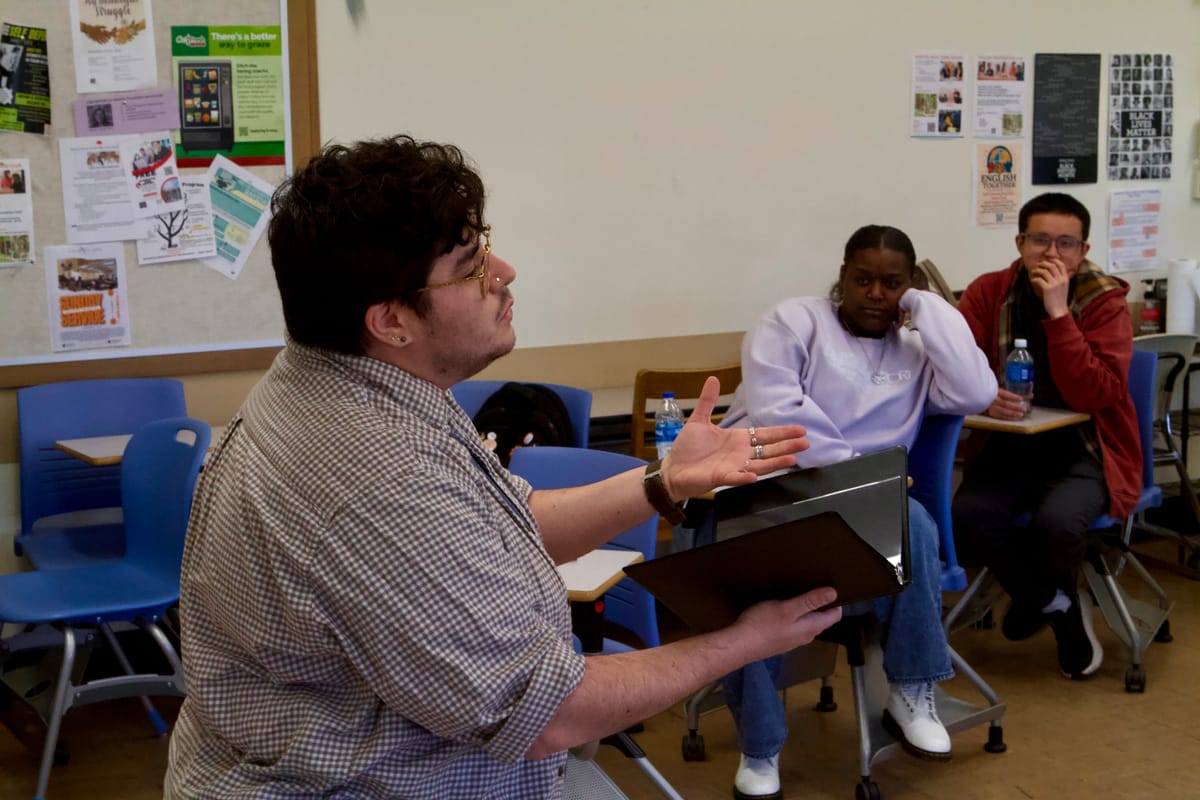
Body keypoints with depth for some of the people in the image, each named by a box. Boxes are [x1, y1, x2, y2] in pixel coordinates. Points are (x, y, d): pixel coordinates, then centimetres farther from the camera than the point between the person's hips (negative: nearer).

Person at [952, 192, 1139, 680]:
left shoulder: (1104, 301, -9)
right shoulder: (988, 293, -1)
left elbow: (1095, 395, -22)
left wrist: (1057, 311, -26)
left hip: (1087, 448, -2)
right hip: (1015, 444, 3)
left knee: (1056, 522, -33)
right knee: (967, 515, -26)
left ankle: (1035, 597, 6)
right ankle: (1059, 607, 1)